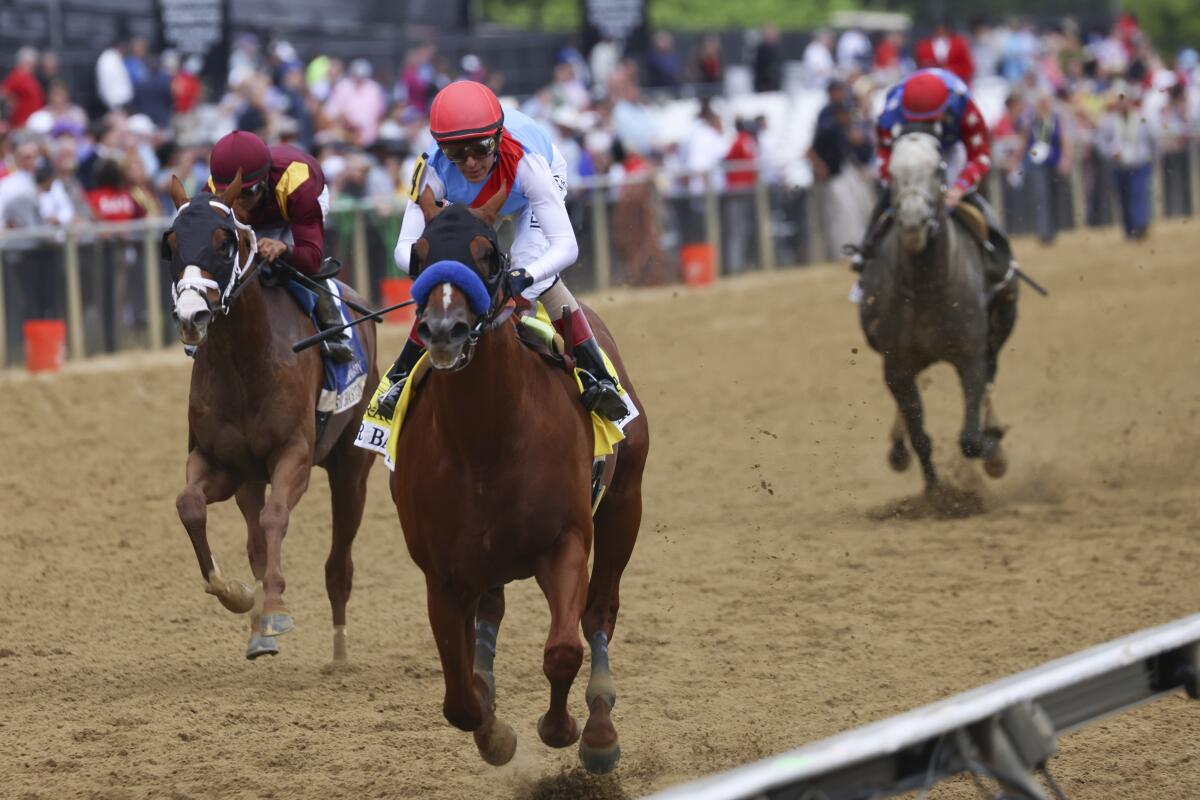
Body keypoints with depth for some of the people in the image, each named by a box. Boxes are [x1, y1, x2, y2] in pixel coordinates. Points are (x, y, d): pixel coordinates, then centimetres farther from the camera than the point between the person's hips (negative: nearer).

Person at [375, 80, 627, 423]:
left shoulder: (525, 159, -45)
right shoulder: (433, 169, -39)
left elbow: (566, 245, -48)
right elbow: (405, 246, -40)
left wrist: (526, 276, -67)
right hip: (468, 201, 2)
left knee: (535, 273, -23)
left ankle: (598, 377, -14)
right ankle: (402, 376, 10)